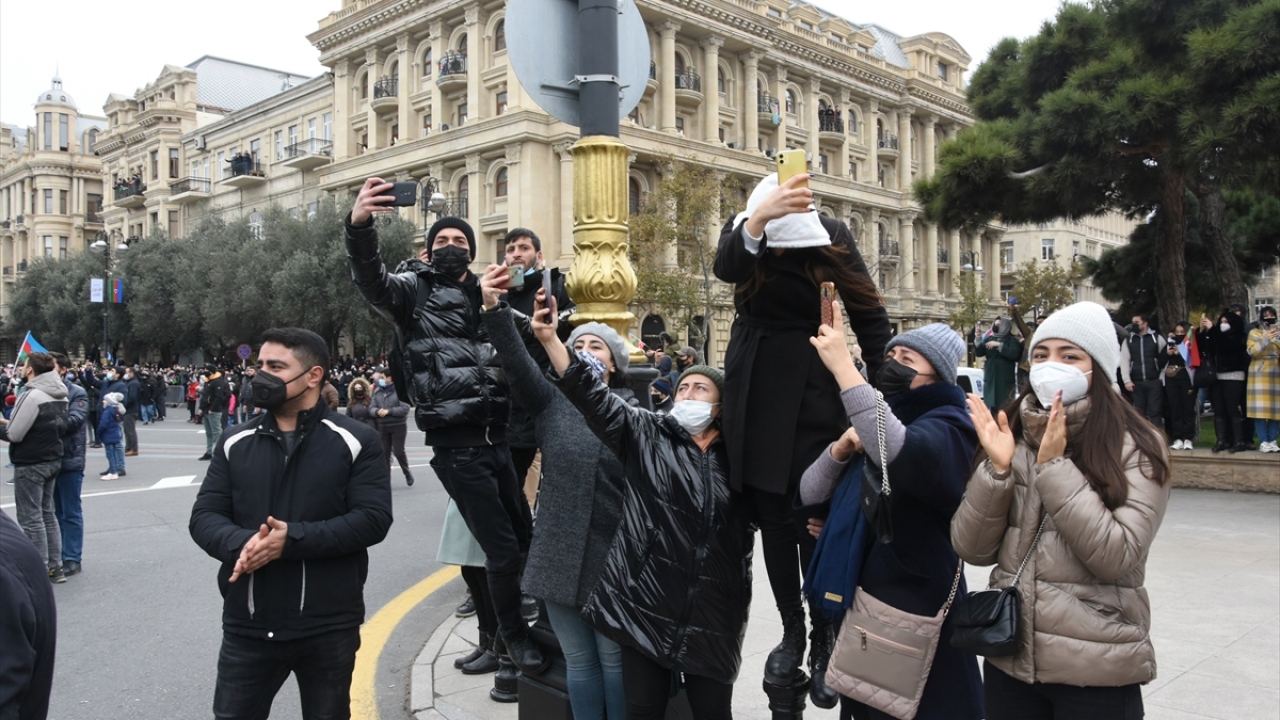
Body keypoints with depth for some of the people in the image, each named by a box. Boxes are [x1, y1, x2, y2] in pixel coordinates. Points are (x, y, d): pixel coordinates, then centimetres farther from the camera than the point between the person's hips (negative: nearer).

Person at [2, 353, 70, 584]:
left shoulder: (31, 396, -20)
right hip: (52, 460, 9)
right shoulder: (58, 394, 7)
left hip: (30, 464, -9)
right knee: (47, 513, 16)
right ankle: (55, 566, 19)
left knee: (31, 518, -1)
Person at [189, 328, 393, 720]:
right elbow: (204, 516, 3)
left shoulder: (355, 441, -6)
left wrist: (292, 539, -22)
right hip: (247, 626, 3)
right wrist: (240, 543, -19)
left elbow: (373, 519, -13)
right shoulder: (235, 442, 7)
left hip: (329, 628, -3)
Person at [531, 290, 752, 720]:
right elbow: (592, 396, -7)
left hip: (712, 612, 0)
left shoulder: (738, 456, 5)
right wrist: (550, 339, -16)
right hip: (646, 601, 0)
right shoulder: (646, 435, 3)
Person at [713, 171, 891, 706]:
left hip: (813, 394, -2)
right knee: (772, 518, 7)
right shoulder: (743, 235, -3)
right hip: (755, 395, 2)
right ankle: (791, 630, 22)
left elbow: (868, 312, -5)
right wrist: (758, 219, -47)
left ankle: (824, 640, 11)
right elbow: (725, 267, -27)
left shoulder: (831, 237, -6)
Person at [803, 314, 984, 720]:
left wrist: (843, 366, -34)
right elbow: (810, 495, 7)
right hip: (860, 609, 7)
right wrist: (840, 450, -12)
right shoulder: (876, 423, 12)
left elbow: (903, 453, -37)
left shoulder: (949, 425, -11)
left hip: (917, 616, -7)